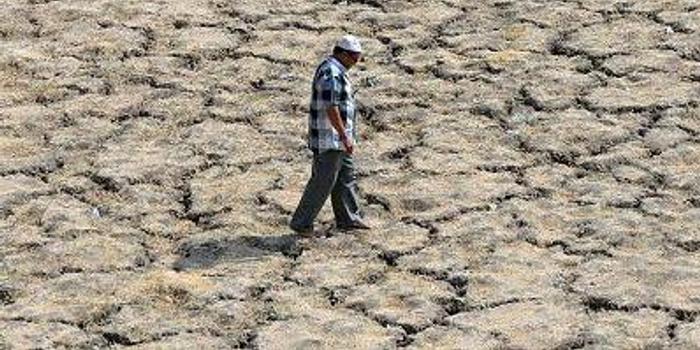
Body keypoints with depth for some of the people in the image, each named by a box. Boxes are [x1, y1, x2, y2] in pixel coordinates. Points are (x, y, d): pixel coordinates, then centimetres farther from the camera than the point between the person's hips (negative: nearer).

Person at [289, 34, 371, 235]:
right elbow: (331, 109, -26)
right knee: (323, 182, -5)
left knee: (346, 177, 16)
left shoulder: (334, 70, 13)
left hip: (337, 138, 11)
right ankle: (301, 222, 2)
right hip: (330, 139, -11)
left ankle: (348, 219, 24)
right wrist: (345, 137, -25)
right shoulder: (331, 74, -21)